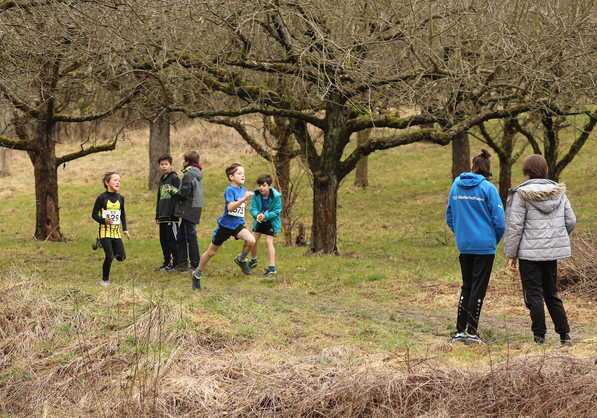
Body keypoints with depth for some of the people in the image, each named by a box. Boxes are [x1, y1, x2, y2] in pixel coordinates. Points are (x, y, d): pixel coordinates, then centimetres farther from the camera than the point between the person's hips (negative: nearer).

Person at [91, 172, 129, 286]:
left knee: (121, 257, -5)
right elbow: (94, 214, -4)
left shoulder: (120, 198, 7)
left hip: (116, 231, 4)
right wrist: (104, 220, -22)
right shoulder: (102, 198, -8)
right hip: (105, 230, -4)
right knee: (109, 256, -12)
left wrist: (125, 229, 11)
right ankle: (105, 280, 5)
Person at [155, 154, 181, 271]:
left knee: (173, 239, -6)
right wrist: (157, 215, 22)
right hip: (163, 215, 9)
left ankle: (176, 262, -2)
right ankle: (167, 262, 18)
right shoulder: (162, 179, 19)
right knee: (163, 240, 11)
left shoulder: (174, 177, -5)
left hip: (171, 214, -9)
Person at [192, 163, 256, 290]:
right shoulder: (230, 190, -17)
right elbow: (230, 207, -33)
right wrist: (243, 199, -41)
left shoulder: (243, 190, 2)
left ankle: (241, 260, 4)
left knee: (251, 240, -24)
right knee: (211, 252, 8)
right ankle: (197, 274, 28)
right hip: (225, 225, -5)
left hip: (238, 224, 5)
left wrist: (247, 200, 3)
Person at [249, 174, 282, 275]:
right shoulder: (256, 194, -14)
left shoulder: (276, 196, -24)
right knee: (253, 240, 9)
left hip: (271, 221, -5)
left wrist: (265, 216, -33)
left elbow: (277, 211, -21)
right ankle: (253, 260, 35)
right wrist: (257, 215, -36)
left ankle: (272, 267, -12)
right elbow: (253, 208, -14)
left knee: (269, 241, -14)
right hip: (259, 221, 5)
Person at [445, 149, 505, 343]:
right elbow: (499, 221, -10)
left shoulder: (456, 186, 5)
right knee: (478, 288, 2)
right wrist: (495, 240, 7)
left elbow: (449, 218, 12)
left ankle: (460, 330, 12)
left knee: (466, 286, 14)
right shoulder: (488, 188, -10)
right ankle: (472, 331, 3)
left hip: (464, 246, 4)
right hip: (485, 246, -4)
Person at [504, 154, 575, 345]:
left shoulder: (522, 194, -11)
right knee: (552, 293, 16)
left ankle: (539, 335, 4)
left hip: (530, 252, -5)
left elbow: (515, 226, -11)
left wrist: (511, 254, -5)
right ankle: (564, 333, 15)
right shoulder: (558, 192, 4)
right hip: (553, 251, 5)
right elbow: (571, 221, 7)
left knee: (533, 294, 3)